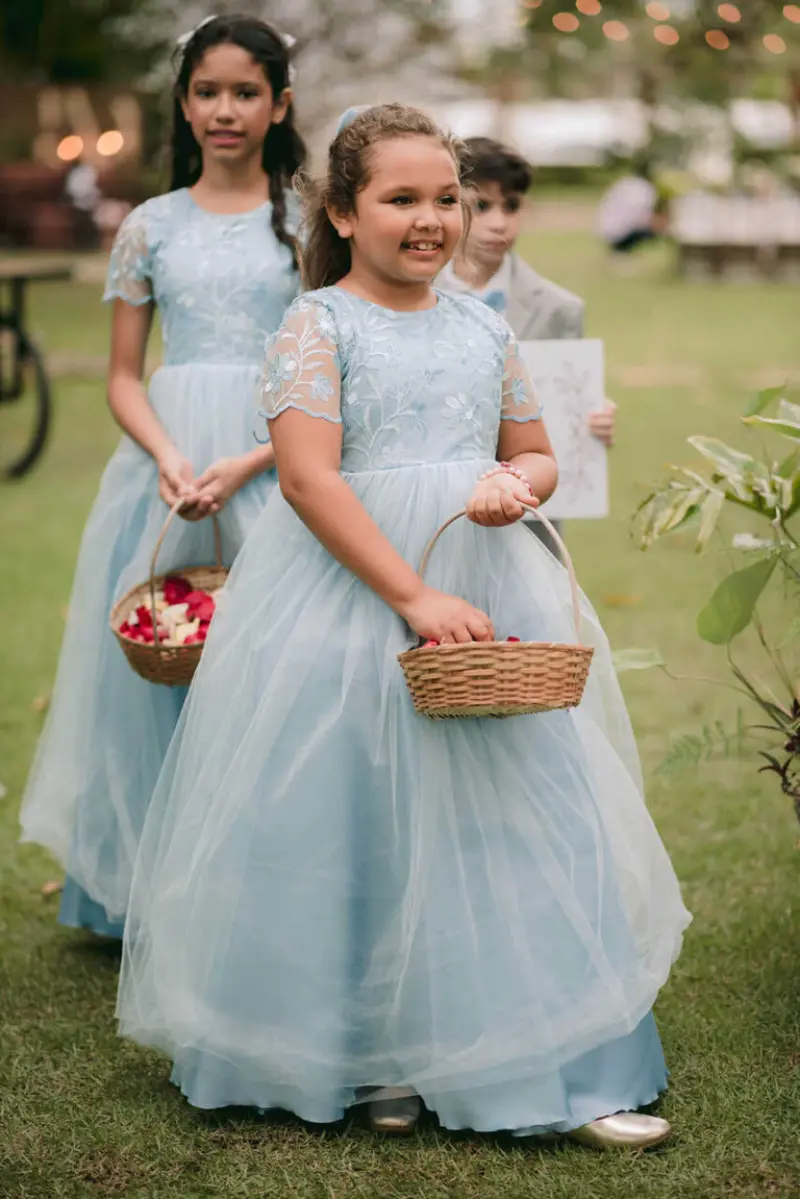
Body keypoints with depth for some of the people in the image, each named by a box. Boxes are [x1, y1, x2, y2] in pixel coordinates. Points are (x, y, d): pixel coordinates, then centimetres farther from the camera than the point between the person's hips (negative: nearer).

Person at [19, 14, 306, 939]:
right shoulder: (151, 226, 10)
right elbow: (123, 376, 9)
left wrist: (241, 468, -14)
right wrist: (168, 457, -11)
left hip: (275, 469, -2)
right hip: (166, 462, 2)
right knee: (156, 666, 2)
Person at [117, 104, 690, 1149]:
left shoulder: (484, 329, 11)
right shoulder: (320, 324, -5)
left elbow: (534, 454, 20)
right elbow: (308, 479, -15)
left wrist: (518, 484, -7)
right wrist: (415, 597, -21)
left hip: (488, 593, 5)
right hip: (351, 594, -5)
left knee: (520, 816, 3)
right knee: (367, 822, 1)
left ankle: (566, 1066, 10)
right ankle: (379, 1057, 17)